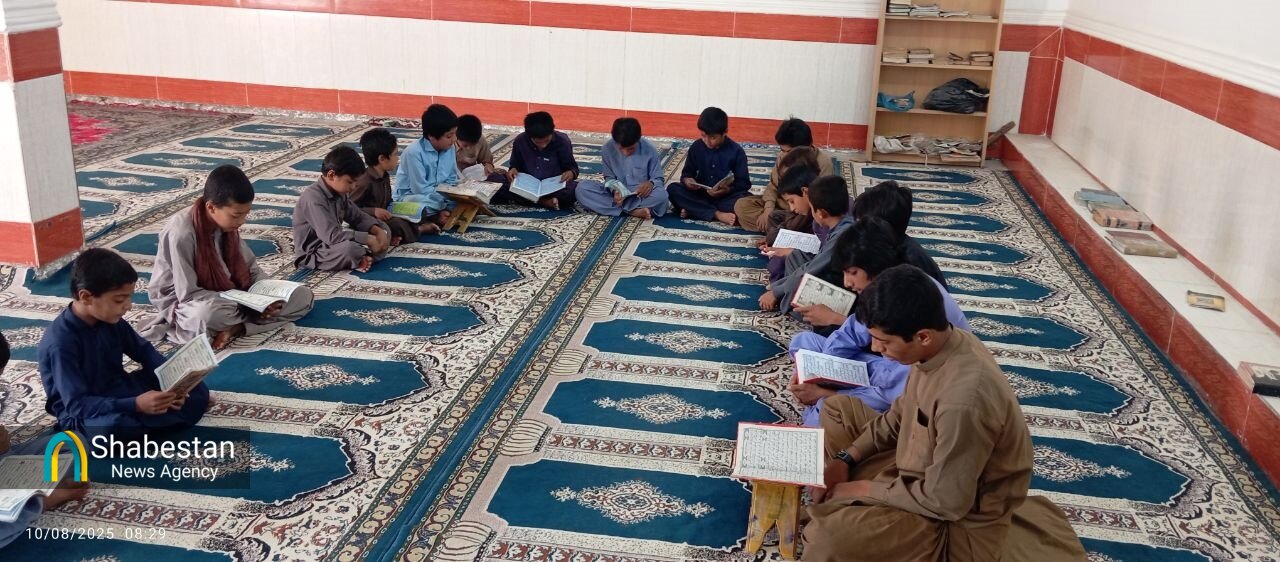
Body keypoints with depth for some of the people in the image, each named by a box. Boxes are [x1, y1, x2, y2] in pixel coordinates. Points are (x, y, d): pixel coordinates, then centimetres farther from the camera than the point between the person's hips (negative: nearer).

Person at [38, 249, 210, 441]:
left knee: (197, 392, -1)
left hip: (119, 391, 6)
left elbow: (144, 351, 9)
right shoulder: (60, 343, -25)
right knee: (110, 428, -41)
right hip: (82, 414, -6)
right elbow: (77, 405, -29)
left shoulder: (110, 320, -4)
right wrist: (135, 405, -40)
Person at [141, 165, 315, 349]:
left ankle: (235, 327, -20)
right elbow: (188, 294, -24)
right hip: (186, 304, -7)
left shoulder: (227, 225, -4)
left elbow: (251, 269, 5)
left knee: (304, 297, -10)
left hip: (229, 296, 7)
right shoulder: (181, 233, -24)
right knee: (210, 313, -46)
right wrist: (254, 306, -26)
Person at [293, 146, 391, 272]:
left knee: (385, 230, 6)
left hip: (335, 246, 9)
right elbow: (331, 236, -33)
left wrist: (378, 231, -8)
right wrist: (369, 240, -28)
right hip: (312, 255, -9)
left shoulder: (339, 192, 3)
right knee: (349, 248, -40)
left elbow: (359, 217, 13)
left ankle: (362, 259, -15)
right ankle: (367, 256, -7)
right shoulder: (313, 197, -25)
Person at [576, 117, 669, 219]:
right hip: (617, 194, 3)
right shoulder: (607, 148, -8)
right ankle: (632, 210, -28)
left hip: (641, 195, -2)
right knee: (582, 187, -23)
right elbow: (609, 177, 1)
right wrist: (614, 190, -22)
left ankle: (617, 207, -22)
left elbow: (658, 179, -5)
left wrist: (651, 183, -30)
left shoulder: (650, 151, -13)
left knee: (661, 195, -36)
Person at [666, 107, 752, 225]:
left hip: (725, 197, -2)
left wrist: (728, 190, -28)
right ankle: (717, 214, -32)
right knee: (673, 189, -23)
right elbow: (687, 172, 6)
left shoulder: (736, 151, -8)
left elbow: (744, 183, -8)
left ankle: (693, 210, -30)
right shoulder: (696, 147, -1)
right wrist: (687, 180, -19)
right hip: (700, 195, 2)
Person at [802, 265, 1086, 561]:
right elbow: (903, 413, 8)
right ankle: (857, 508, 14)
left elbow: (945, 502, -28)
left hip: (955, 521, -9)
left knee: (830, 537, -30)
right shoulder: (946, 342, -10)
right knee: (838, 409, 12)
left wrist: (863, 488, -16)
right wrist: (845, 458, -1)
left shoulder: (964, 398, -37)